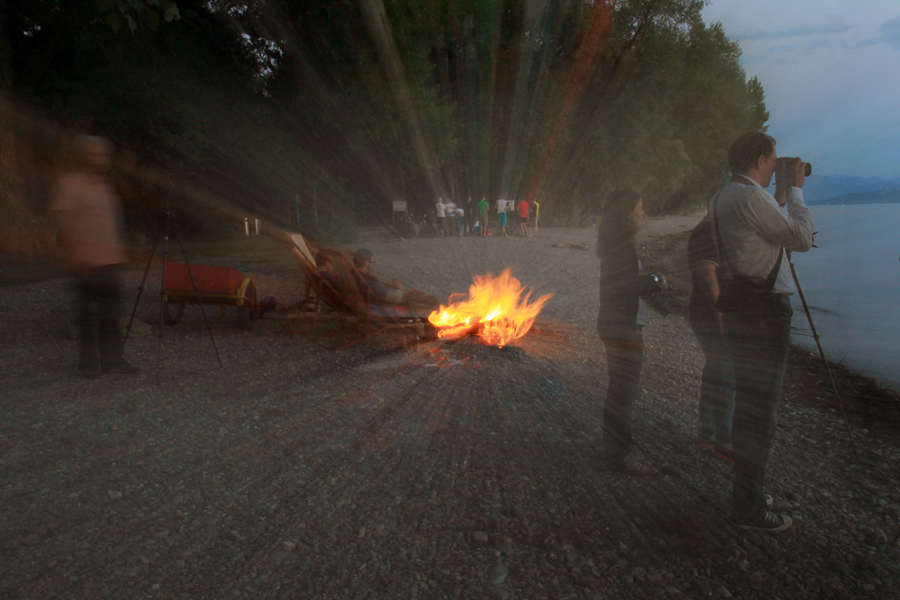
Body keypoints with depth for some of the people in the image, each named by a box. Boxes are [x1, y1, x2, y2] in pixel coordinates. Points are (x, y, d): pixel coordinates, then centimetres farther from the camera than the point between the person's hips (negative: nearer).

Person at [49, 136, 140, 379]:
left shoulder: (103, 184, 18)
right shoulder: (69, 184, -7)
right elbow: (62, 218, -14)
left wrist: (118, 250, 22)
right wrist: (76, 253, -20)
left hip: (109, 260, 8)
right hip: (86, 262, -8)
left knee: (110, 312, 9)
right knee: (88, 313, -4)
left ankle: (112, 359, 14)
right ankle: (89, 364, 4)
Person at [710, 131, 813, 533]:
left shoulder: (723, 197, 14)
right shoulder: (749, 197, -18)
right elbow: (801, 238, -14)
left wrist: (781, 195, 23)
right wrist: (794, 190, -2)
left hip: (740, 305, 10)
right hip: (763, 309, -10)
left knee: (749, 402, 20)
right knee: (760, 408, -3)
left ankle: (747, 490, 33)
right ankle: (749, 507, 6)